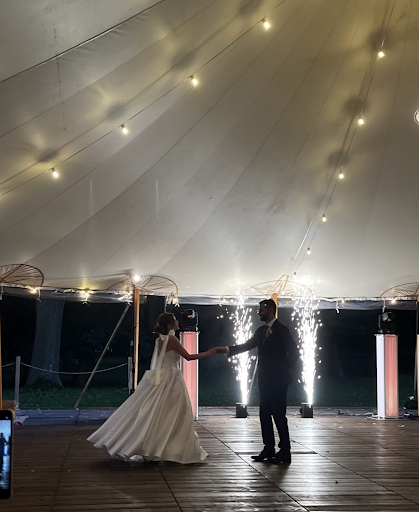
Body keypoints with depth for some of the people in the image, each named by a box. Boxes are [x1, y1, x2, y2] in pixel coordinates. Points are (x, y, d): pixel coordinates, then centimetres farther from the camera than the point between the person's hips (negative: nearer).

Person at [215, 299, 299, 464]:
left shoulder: (281, 330, -9)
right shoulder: (261, 331, 13)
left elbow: (293, 352, -9)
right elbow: (247, 345, 11)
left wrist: (284, 369, -5)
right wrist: (227, 349, 0)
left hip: (278, 380, -8)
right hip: (264, 380, 8)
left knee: (278, 415, -7)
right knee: (264, 414, 9)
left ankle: (284, 452, -1)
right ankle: (269, 449, 17)